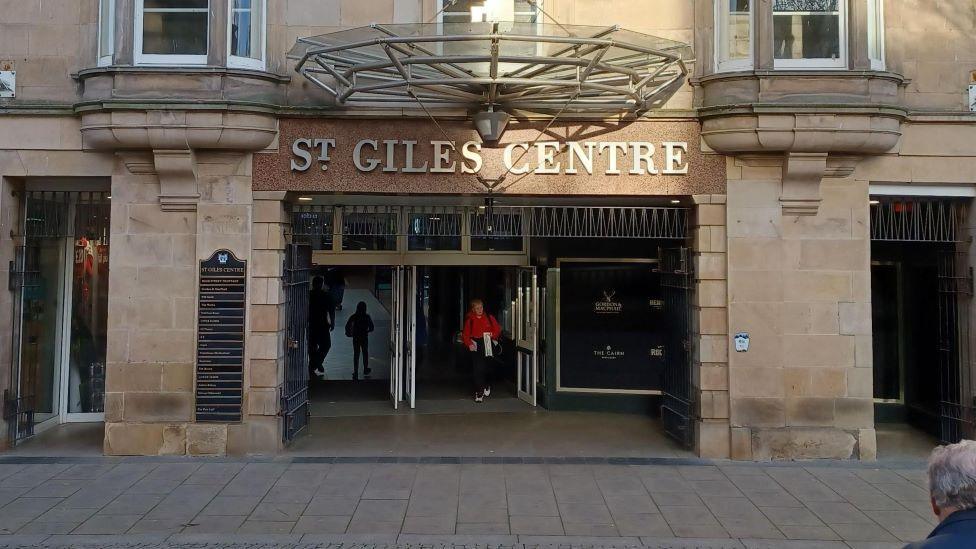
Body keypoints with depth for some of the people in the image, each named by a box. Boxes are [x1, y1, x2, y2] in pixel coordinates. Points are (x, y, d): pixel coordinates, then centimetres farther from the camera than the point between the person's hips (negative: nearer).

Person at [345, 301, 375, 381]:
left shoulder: (353, 317, -8)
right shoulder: (367, 317, -10)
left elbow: (347, 326, -11)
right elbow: (371, 328, -6)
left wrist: (349, 333, 5)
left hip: (356, 338, 0)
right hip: (364, 338, 0)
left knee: (356, 355, 6)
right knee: (365, 354, 17)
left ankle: (356, 373, 3)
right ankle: (365, 370, 28)